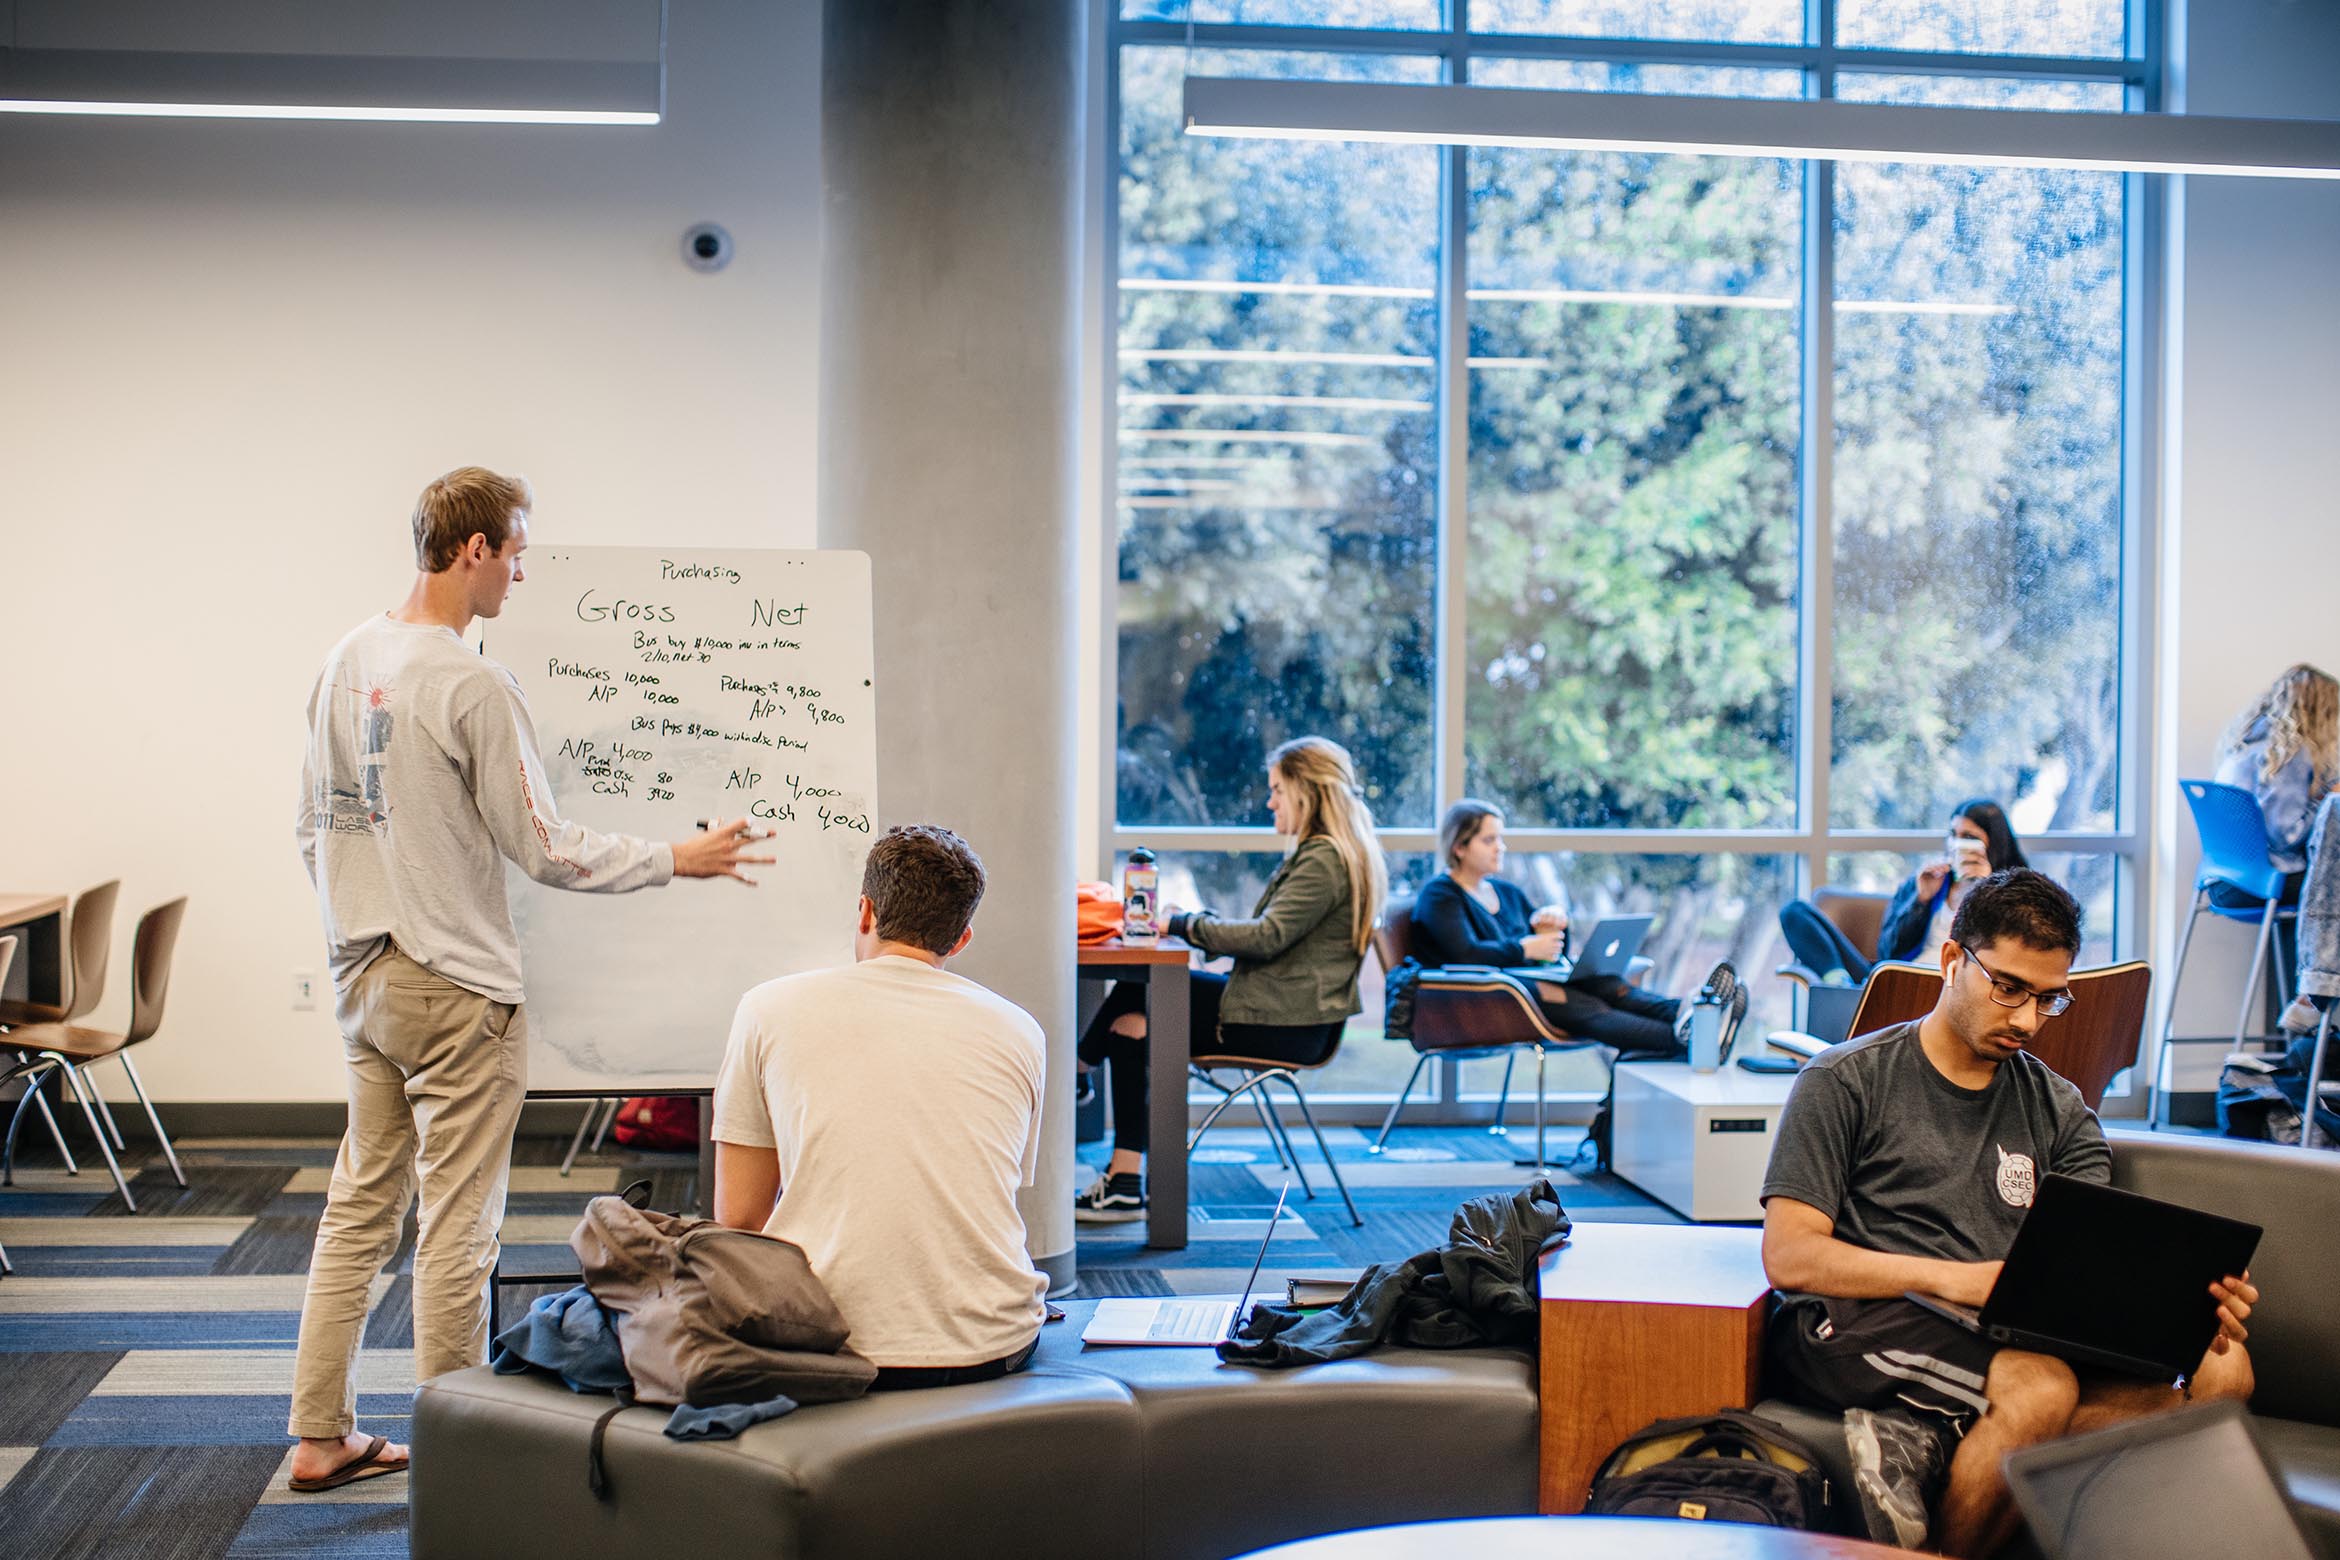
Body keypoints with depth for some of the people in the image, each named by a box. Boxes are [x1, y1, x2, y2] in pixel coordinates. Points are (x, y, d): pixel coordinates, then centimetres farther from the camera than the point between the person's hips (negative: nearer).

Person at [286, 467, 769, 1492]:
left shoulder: (348, 660, 7)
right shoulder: (472, 685, -18)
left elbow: (315, 826, 15)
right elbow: (542, 849, -15)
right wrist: (675, 860, -5)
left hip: (364, 976, 8)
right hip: (457, 993, -8)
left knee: (360, 1205, 15)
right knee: (457, 1230, 1)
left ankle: (322, 1437, 22)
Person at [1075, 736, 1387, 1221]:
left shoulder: (1325, 861, -16)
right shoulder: (1320, 854, 18)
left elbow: (1267, 936, -22)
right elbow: (1271, 933, 16)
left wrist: (1183, 923, -11)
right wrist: (1187, 923, 5)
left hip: (1285, 1026, -11)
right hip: (1288, 1011, 11)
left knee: (1134, 1030, -9)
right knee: (1138, 985, 8)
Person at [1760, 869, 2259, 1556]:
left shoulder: (2057, 1108, 19)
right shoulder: (1846, 1081, 3)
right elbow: (1788, 1258, -7)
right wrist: (1952, 1277, -20)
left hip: (2009, 1334, 6)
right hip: (1854, 1320, -5)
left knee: (2221, 1367, -18)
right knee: (2041, 1388, -34)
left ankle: (1921, 1442, -21)